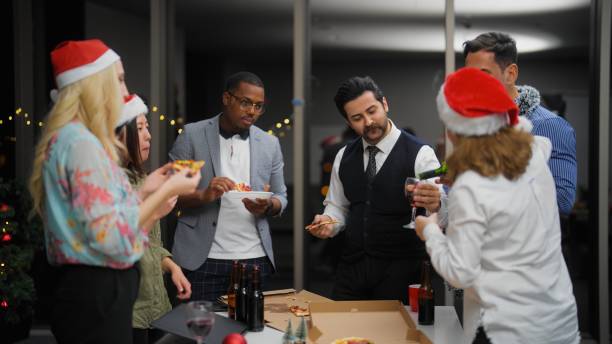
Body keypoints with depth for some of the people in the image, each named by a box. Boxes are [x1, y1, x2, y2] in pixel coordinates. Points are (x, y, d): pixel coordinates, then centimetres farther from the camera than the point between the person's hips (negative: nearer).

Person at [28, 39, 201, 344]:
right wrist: (166, 190, -13)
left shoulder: (70, 139, 14)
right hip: (96, 297, -10)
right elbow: (111, 237, -23)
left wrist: (145, 192, 17)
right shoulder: (81, 143, -17)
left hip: (91, 292, 10)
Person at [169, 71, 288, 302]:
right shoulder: (192, 135, 0)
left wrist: (267, 205, -9)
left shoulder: (270, 144, 10)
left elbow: (281, 197, 14)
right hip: (203, 259, -3)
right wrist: (202, 195, -21)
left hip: (255, 259, 3)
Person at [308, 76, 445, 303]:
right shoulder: (344, 156, 8)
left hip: (399, 270, -4)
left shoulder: (419, 154, -8)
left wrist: (435, 205, -41)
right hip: (352, 268, 4)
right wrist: (328, 222, -4)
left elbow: (443, 214, -18)